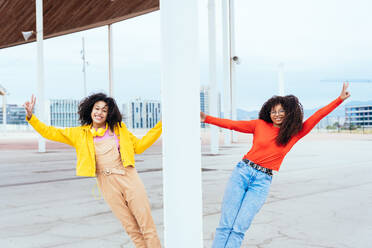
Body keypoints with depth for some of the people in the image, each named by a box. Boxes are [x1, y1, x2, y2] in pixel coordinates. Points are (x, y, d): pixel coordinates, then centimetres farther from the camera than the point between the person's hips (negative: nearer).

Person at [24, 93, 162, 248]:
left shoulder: (118, 128, 10)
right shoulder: (80, 134, 8)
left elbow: (139, 145, 13)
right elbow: (50, 132, 9)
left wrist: (161, 124, 8)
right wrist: (30, 116, -2)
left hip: (129, 178, 0)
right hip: (107, 184, 0)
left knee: (147, 225, -1)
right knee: (131, 229, 2)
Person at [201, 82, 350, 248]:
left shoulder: (295, 133, 9)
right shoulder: (260, 125, 7)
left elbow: (317, 116, 9)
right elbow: (232, 124, 5)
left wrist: (340, 99, 9)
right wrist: (206, 118, -1)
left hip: (263, 181, 0)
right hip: (242, 172, 0)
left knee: (238, 228, -8)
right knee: (225, 224, -4)